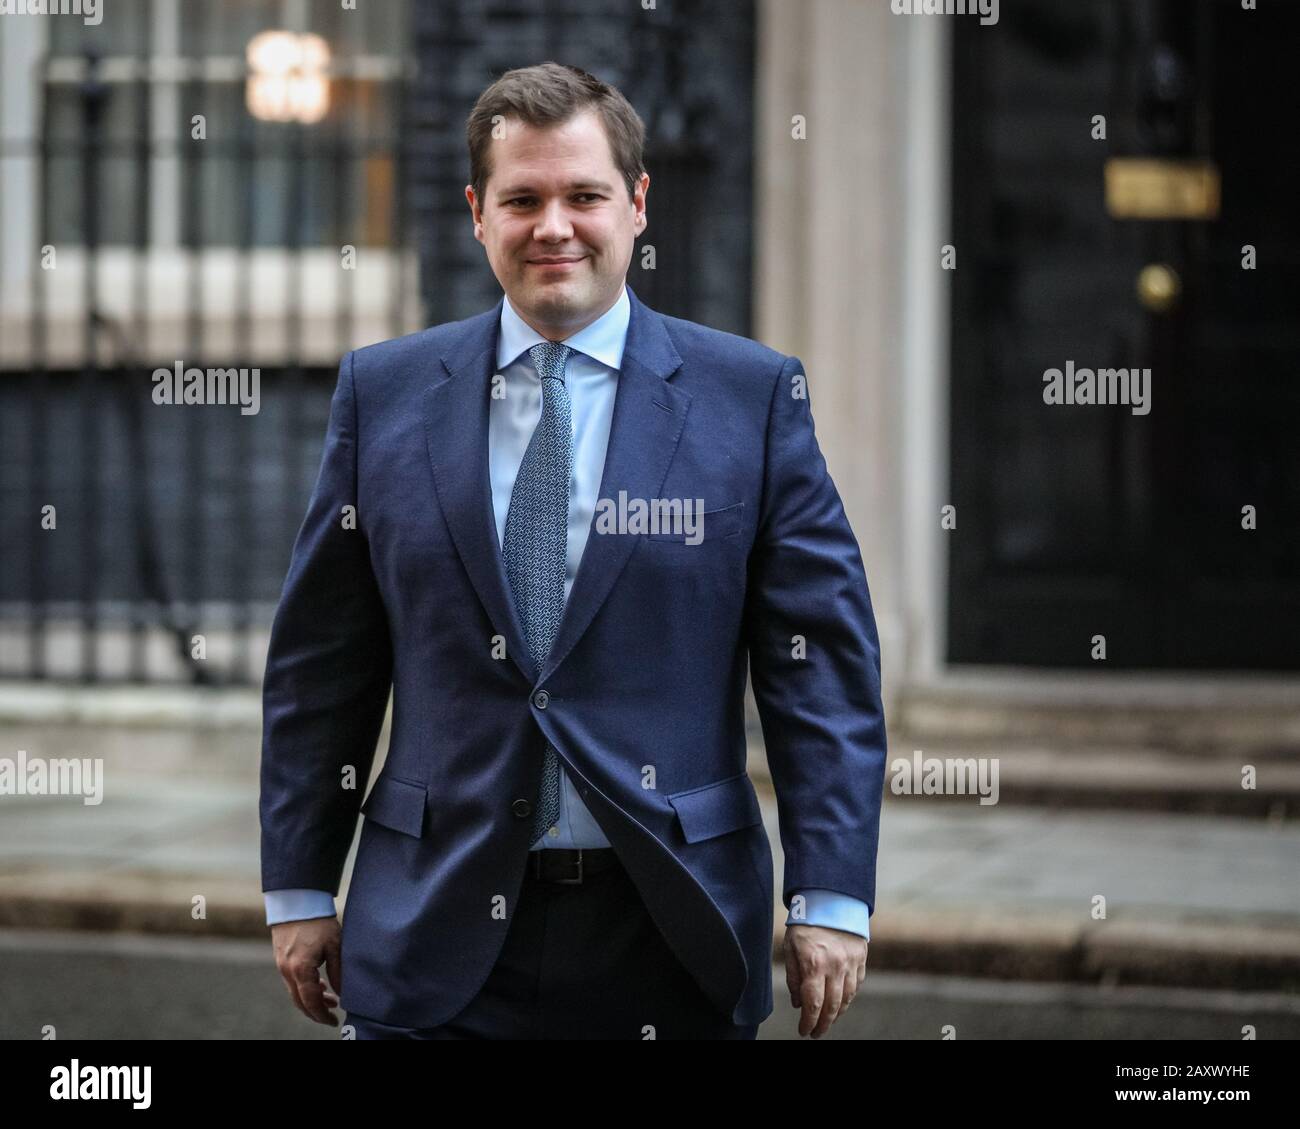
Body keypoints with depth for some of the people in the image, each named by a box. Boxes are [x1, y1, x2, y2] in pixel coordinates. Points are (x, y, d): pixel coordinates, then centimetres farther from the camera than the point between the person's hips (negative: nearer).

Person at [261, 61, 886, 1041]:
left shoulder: (754, 396, 1)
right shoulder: (385, 394, 5)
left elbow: (822, 658, -2)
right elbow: (321, 664, 8)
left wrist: (833, 898, -7)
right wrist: (299, 889, 6)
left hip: (669, 940, -1)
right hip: (437, 937, 1)